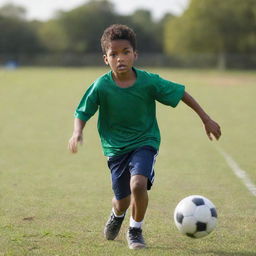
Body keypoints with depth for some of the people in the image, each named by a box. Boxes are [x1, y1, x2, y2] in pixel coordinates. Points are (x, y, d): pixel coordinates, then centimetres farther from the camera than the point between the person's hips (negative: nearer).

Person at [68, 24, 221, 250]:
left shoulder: (149, 82, -15)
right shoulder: (101, 86, -15)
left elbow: (180, 93, -3)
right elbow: (82, 113, -4)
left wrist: (206, 118, -1)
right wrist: (77, 133, -25)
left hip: (145, 142, -1)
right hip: (116, 146, 1)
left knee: (138, 184, -26)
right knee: (122, 200, 7)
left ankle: (135, 230, 2)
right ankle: (117, 215, 49)